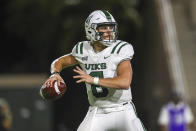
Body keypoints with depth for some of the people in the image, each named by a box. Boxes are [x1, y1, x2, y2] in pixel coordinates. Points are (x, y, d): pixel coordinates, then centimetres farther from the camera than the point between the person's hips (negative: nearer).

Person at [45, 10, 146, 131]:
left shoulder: (120, 51, -12)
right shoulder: (84, 51, 0)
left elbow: (125, 82, -26)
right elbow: (59, 62, 16)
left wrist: (93, 80, -28)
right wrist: (55, 74, -7)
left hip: (122, 111, -2)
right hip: (97, 114, 2)